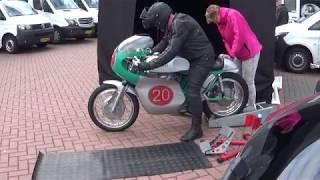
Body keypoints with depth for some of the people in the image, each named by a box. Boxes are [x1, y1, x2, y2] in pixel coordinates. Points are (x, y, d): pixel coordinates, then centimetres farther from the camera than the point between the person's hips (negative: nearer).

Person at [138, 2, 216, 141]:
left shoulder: (181, 24, -27)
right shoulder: (173, 24, 6)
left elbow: (172, 51, -34)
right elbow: (164, 43, 13)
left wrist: (149, 65, -35)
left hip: (202, 59, -11)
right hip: (193, 58, 11)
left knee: (192, 91, -16)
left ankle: (196, 128, -11)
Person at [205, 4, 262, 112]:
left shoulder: (233, 15, -23)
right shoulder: (220, 22, 7)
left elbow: (240, 36, -29)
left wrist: (232, 53, -25)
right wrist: (230, 53, -3)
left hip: (249, 51, -10)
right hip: (238, 54, 10)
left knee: (248, 81, -4)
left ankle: (251, 107, 7)